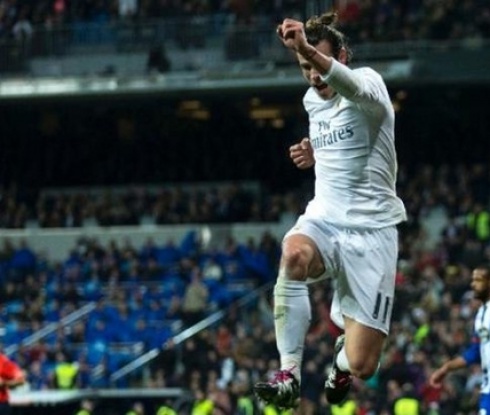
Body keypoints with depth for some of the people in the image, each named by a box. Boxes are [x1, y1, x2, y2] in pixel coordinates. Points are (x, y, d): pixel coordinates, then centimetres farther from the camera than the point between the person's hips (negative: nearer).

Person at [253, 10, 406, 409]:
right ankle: (290, 373, -31)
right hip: (323, 219, 5)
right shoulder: (312, 100, 11)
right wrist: (314, 152, 9)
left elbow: (351, 85, -38)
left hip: (371, 230, -4)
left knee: (361, 366, -8)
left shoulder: (368, 83, -10)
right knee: (294, 254, -37)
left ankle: (343, 331, 32)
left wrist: (308, 49, -57)